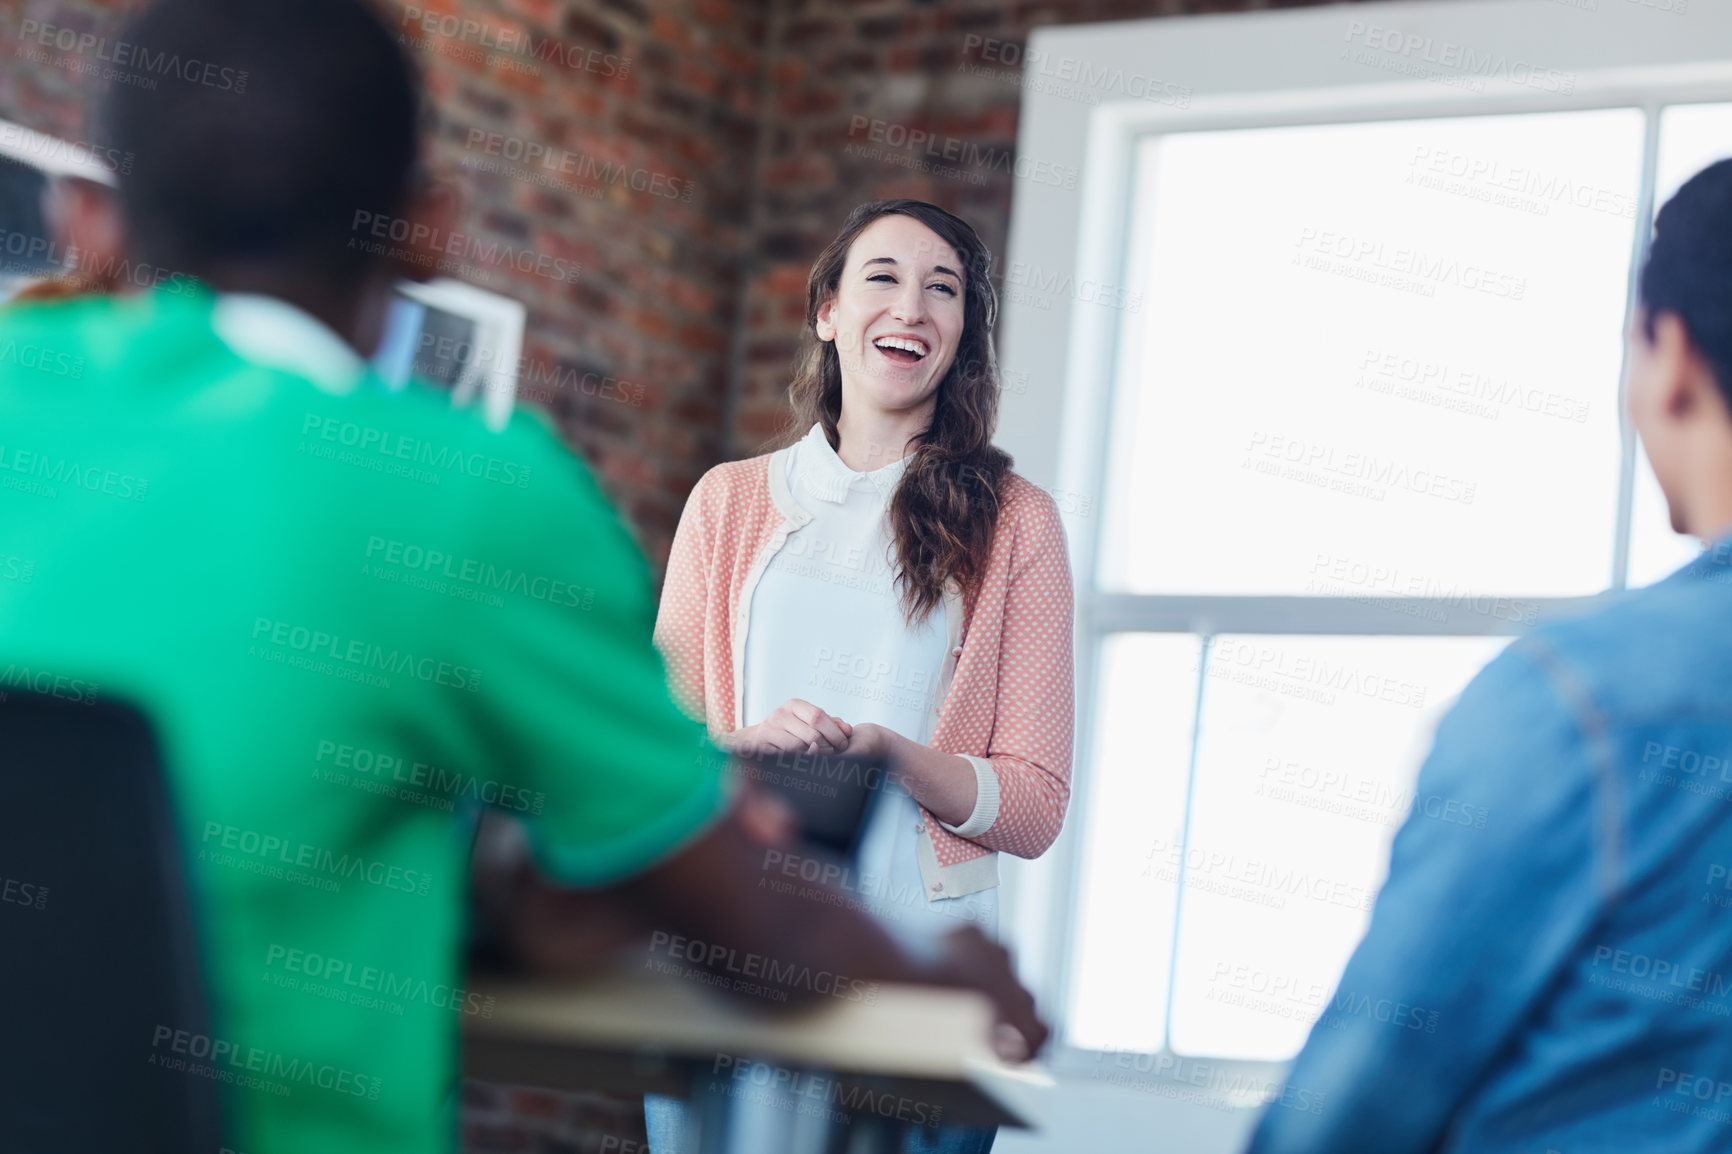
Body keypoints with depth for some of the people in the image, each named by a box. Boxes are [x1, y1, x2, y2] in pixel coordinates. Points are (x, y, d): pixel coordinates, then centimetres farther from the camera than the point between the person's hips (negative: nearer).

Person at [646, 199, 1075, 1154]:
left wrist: (888, 751, -15)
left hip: (918, 969, -1)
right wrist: (748, 746, -12)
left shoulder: (1014, 522, 6)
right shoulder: (730, 501, 12)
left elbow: (1034, 807, 3)